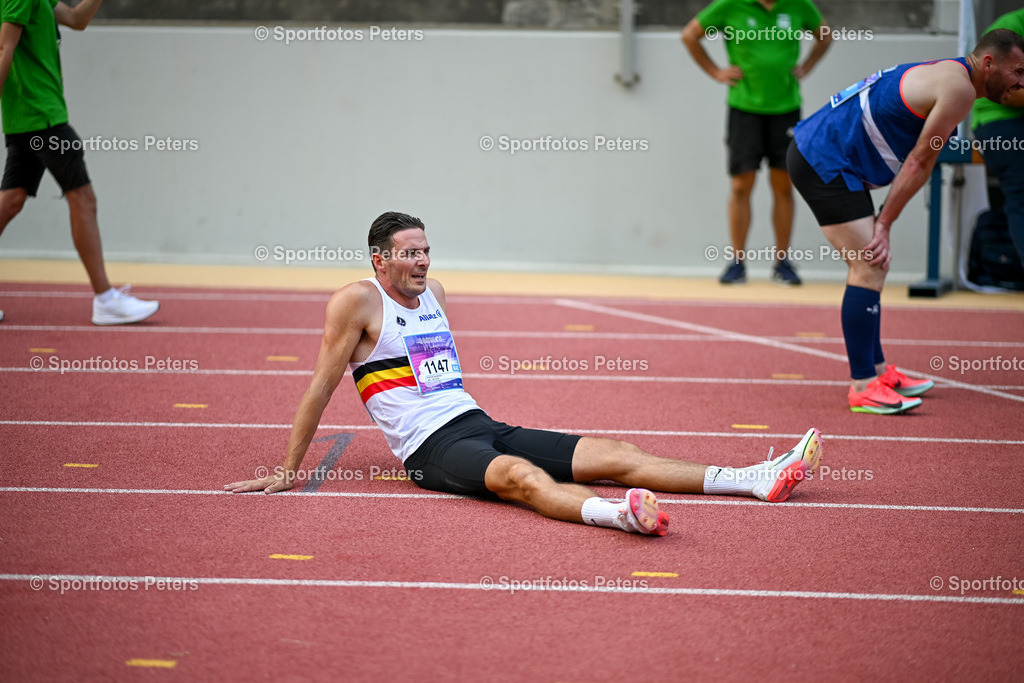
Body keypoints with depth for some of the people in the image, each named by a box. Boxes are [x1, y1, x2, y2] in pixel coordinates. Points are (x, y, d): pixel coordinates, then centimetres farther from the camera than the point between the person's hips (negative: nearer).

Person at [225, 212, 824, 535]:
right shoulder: (359, 302, -3)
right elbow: (322, 387, -3)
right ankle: (617, 513, -71)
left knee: (612, 455, -6)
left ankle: (760, 480, -15)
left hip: (480, 424, 8)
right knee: (520, 475, -40)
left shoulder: (434, 293, 19)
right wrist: (289, 471, -3)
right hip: (432, 446, -8)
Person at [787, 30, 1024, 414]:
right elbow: (920, 162, -12)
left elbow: (917, 160, 15)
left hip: (815, 153, 11)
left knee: (874, 265, 17)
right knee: (869, 268, -13)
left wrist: (881, 223, 8)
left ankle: (875, 369, 26)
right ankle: (863, 387, -12)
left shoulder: (945, 76, 18)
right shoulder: (958, 87, -14)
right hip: (823, 161, -11)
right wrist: (884, 225, -9)